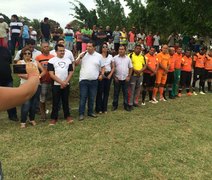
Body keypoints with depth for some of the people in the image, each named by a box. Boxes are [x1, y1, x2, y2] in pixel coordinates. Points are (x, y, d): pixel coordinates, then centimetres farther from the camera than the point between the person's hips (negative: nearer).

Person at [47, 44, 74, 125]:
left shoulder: (68, 60, 9)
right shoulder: (51, 61, -2)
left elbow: (71, 72, 5)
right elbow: (51, 74, -9)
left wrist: (65, 82, -9)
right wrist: (61, 82, -14)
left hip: (66, 85, 3)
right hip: (56, 85, -3)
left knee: (66, 101, 10)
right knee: (55, 102, 2)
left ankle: (67, 116, 20)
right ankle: (54, 118, 11)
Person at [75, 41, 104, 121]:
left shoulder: (99, 56, 4)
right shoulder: (83, 54, 2)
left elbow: (102, 67, 11)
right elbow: (76, 64, 2)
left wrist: (101, 74, -3)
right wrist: (80, 57, -12)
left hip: (94, 81, 2)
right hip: (83, 80, -1)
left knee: (92, 98, 11)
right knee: (83, 97, -1)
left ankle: (90, 112, 25)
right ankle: (81, 114, 8)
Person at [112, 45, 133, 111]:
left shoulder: (128, 58, 5)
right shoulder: (115, 58, -1)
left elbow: (130, 68, 10)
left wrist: (129, 76, 1)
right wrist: (114, 77, -5)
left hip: (125, 79, 1)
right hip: (117, 78, -1)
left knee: (125, 92, 6)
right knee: (116, 92, 7)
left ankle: (126, 105, 15)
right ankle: (115, 105, 18)